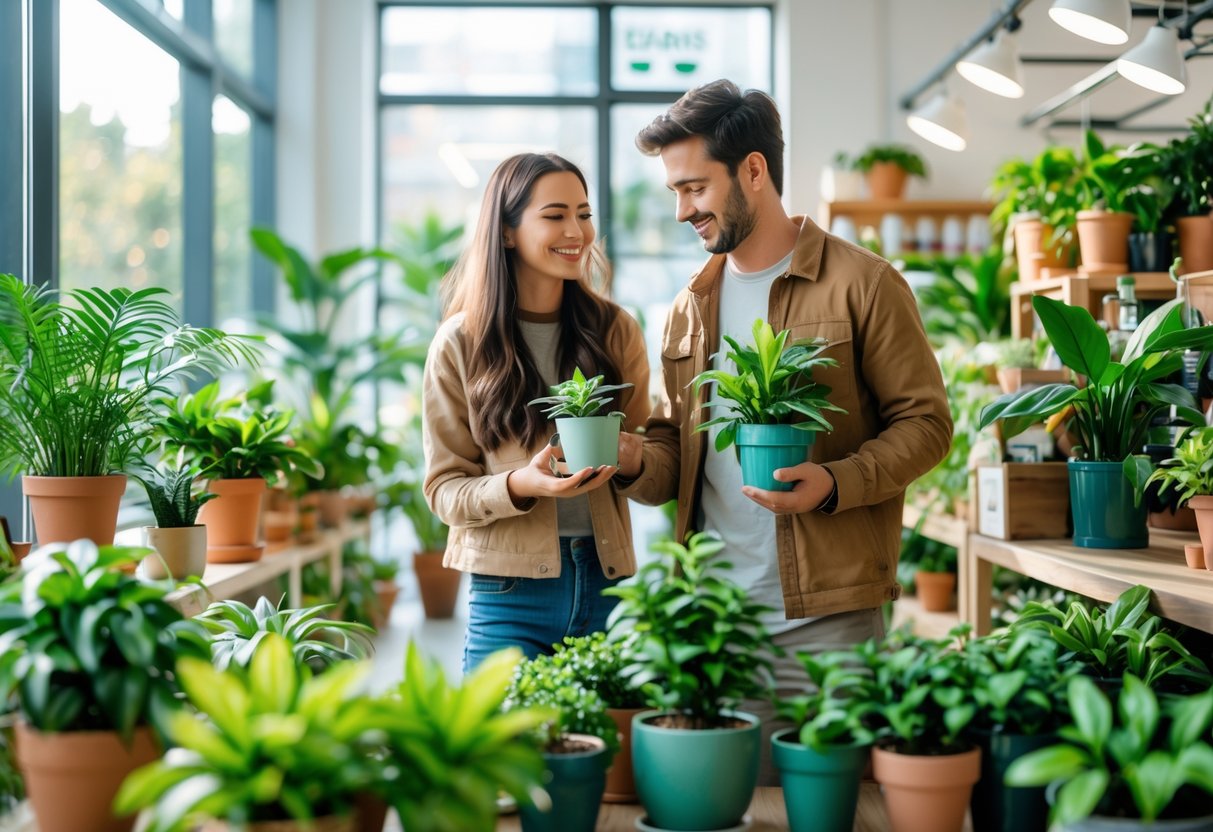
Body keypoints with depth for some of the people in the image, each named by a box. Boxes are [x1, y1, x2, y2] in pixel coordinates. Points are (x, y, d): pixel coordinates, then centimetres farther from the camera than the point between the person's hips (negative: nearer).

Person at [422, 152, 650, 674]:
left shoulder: (616, 331, 5)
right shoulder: (460, 344, -2)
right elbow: (444, 490, -2)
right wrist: (520, 485, -21)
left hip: (608, 583, 3)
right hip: (510, 594, -2)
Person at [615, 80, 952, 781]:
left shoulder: (863, 284, -3)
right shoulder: (690, 308, 14)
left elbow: (926, 422, -4)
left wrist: (834, 483, -20)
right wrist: (639, 460, -5)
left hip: (829, 616, -5)